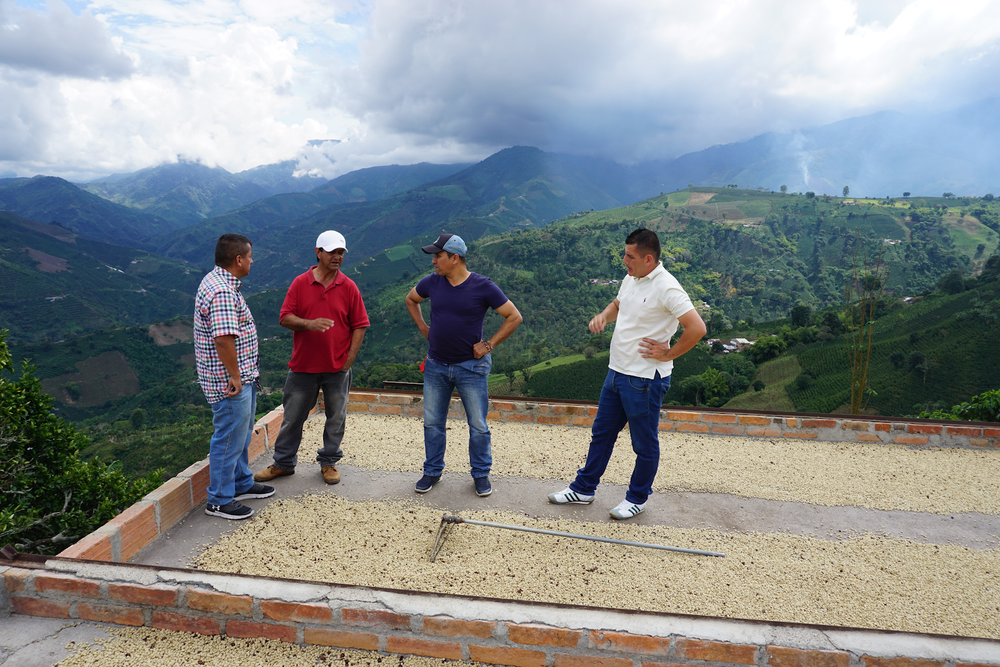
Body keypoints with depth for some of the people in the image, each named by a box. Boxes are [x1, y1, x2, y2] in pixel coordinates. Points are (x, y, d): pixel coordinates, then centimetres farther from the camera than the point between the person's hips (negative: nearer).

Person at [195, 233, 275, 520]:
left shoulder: (218, 281, 12)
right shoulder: (222, 292, -24)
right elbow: (224, 339, -32)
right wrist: (234, 376, -22)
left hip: (243, 377, 11)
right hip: (230, 381, -11)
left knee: (241, 434, 22)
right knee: (229, 439, 1)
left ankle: (242, 484, 38)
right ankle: (219, 501, 15)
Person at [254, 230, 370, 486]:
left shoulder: (349, 287, -1)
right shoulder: (300, 283, 0)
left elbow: (359, 326, 0)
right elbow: (285, 318, -3)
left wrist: (349, 361, -5)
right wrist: (309, 323, -23)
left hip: (337, 369, 0)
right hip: (303, 366, 0)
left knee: (336, 418, 11)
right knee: (292, 417, 11)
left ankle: (329, 462, 29)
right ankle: (283, 463, 28)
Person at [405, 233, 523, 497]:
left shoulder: (483, 287, -13)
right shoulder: (432, 282, -2)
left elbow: (514, 317, -7)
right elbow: (410, 300, 20)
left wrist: (489, 344, -10)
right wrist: (423, 328, 10)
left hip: (470, 366, -3)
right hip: (435, 365, 4)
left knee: (478, 425, 6)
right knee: (432, 422, 12)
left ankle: (481, 474, 24)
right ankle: (432, 471, 30)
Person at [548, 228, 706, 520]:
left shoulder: (666, 288, -20)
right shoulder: (631, 279, 7)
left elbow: (697, 328, -25)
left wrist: (668, 354, -16)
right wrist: (603, 316, 4)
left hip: (645, 380, -9)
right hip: (617, 372, 9)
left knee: (645, 444, 10)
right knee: (601, 433, 19)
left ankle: (637, 498, 29)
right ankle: (583, 489, 34)